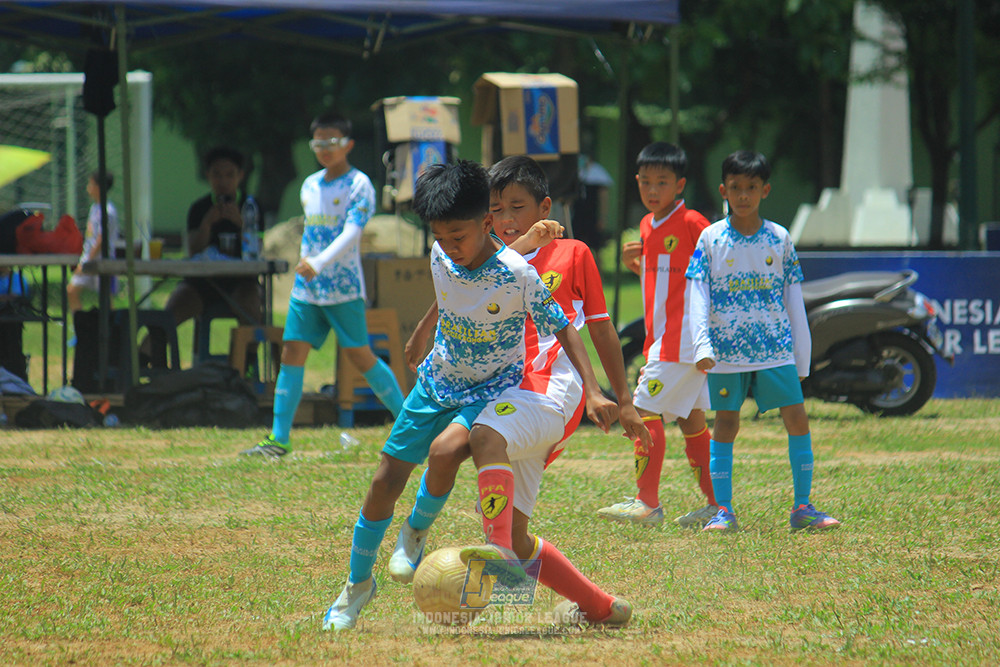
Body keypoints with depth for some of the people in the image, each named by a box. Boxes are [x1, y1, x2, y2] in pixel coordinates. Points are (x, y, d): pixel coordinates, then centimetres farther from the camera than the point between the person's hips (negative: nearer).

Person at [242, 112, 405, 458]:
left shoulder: (359, 185, -8)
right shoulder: (310, 186, 13)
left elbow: (351, 232, -21)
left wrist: (319, 263, -33)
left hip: (344, 289, -6)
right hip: (306, 289, 6)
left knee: (360, 356, -4)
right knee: (292, 353, -2)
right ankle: (279, 438, -2)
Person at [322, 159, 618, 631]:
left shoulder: (517, 275, -26)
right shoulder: (441, 257, -11)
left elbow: (562, 329, -20)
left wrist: (593, 392, -28)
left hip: (494, 388, -5)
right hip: (438, 381, 5)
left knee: (446, 447, -34)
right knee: (385, 481, 2)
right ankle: (358, 582, 20)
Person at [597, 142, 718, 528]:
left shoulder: (692, 224, -12)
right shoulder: (648, 226, 14)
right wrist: (631, 262, 6)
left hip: (683, 334, -9)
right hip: (662, 337, 9)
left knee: (646, 411, -13)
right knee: (690, 418, 10)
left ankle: (647, 503, -11)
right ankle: (716, 504, 14)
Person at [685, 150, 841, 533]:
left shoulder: (779, 239, 5)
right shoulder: (711, 239, 0)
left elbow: (793, 300, 9)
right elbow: (698, 297, -2)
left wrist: (802, 358, 9)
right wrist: (702, 347, -14)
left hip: (776, 348, 1)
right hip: (726, 351, -1)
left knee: (797, 419, -5)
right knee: (725, 425, 3)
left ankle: (802, 507, 3)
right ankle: (723, 510, 9)